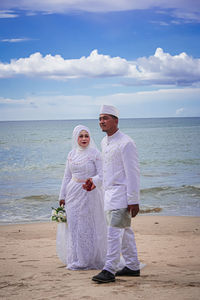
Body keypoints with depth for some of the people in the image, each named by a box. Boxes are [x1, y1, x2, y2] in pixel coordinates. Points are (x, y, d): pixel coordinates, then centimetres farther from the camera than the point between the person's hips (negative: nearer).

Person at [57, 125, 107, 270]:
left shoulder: (95, 153, -6)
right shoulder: (71, 154, 10)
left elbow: (102, 175, -12)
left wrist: (93, 182, -32)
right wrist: (62, 195, 13)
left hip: (90, 193, -5)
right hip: (73, 193, 5)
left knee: (89, 226, -2)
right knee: (74, 225, 6)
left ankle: (91, 260, 8)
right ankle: (76, 260, 15)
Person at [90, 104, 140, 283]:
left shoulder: (126, 143, -14)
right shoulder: (104, 142, 13)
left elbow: (133, 173, -16)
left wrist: (133, 201, -18)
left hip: (122, 193, -9)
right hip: (110, 193, 9)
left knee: (114, 231, -12)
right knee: (124, 231, 15)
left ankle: (109, 270, -11)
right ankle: (133, 267, 24)